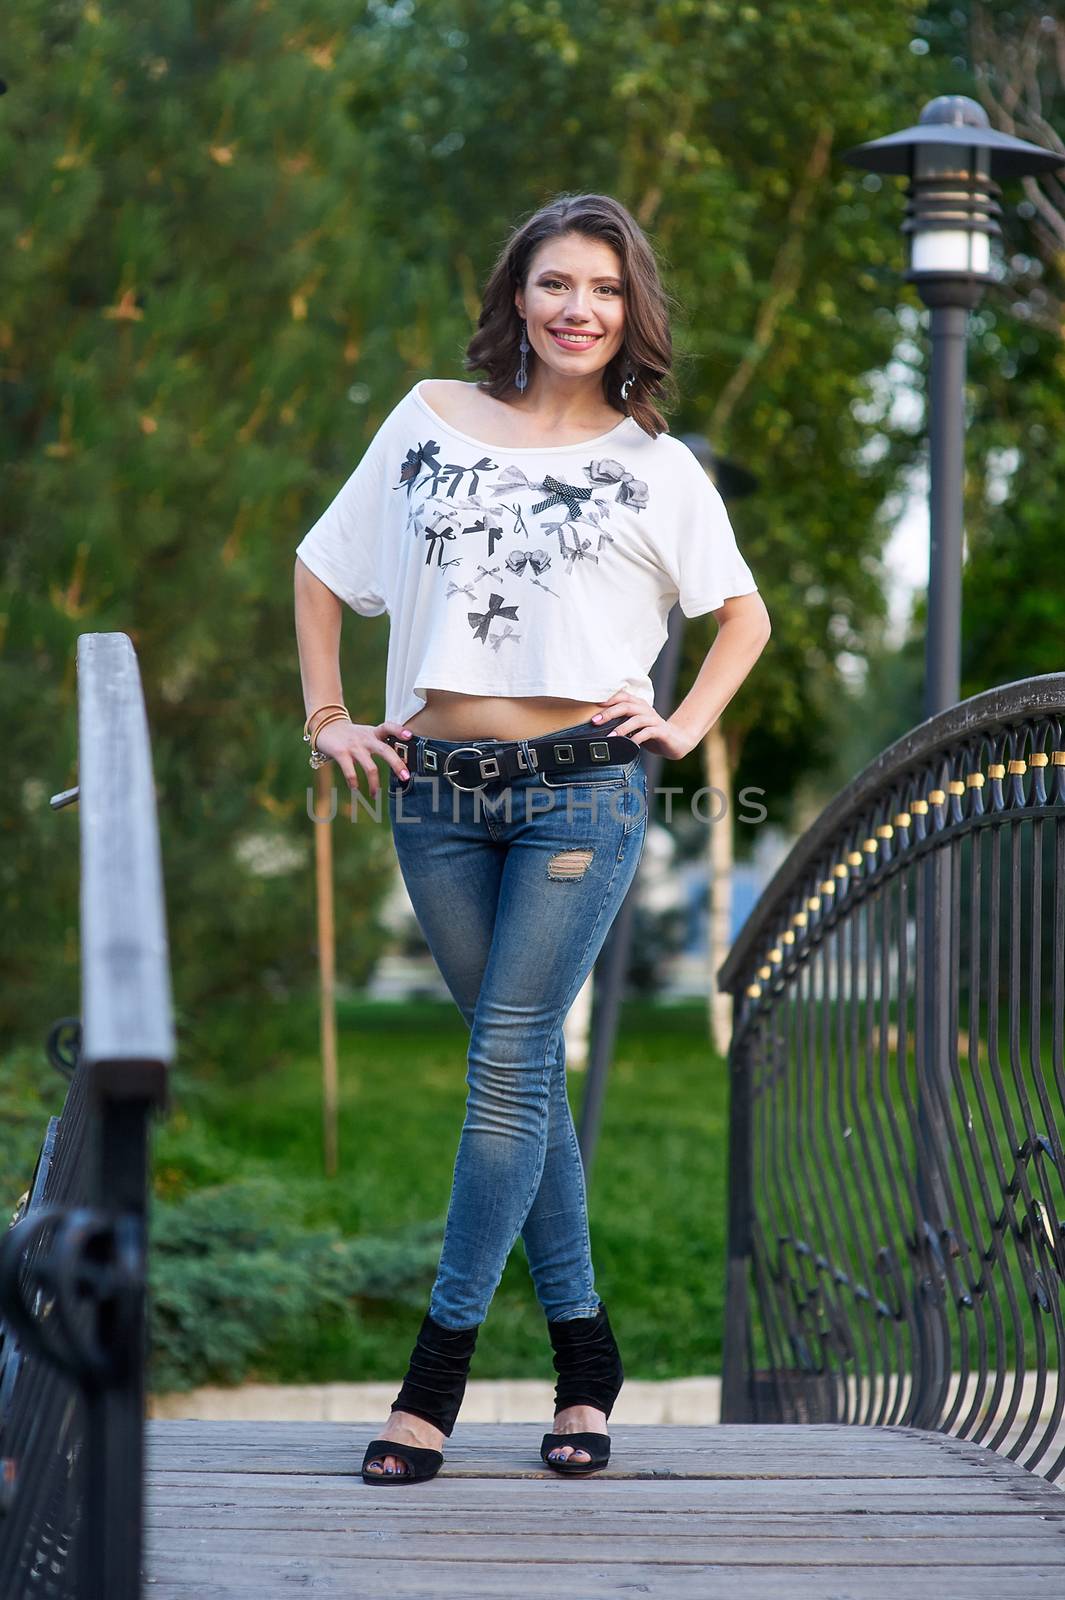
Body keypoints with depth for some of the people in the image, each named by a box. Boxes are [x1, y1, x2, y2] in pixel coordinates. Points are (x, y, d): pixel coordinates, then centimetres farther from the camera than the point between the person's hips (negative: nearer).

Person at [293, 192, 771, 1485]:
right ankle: (583, 1349, 17)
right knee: (521, 1068, 7)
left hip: (581, 790, -2)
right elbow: (320, 565, 18)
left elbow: (744, 613, 19)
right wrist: (325, 718, 10)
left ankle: (437, 1371, -3)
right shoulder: (431, 419, 11)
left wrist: (688, 724, 5)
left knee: (509, 1064, -8)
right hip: (437, 797, 2)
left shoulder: (654, 463, 8)